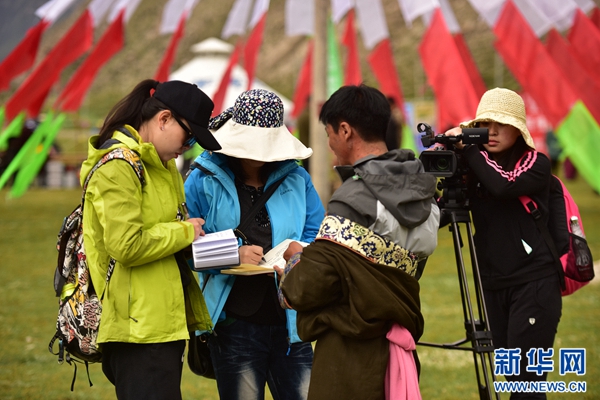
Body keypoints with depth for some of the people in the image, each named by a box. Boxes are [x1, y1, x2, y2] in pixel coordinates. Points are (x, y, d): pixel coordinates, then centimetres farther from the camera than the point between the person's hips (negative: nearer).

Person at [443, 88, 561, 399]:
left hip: (534, 285, -5)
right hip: (493, 286, 5)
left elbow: (502, 186, -25)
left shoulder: (536, 165, -4)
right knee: (508, 375, 8)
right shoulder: (474, 169, 8)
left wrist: (468, 149, -18)